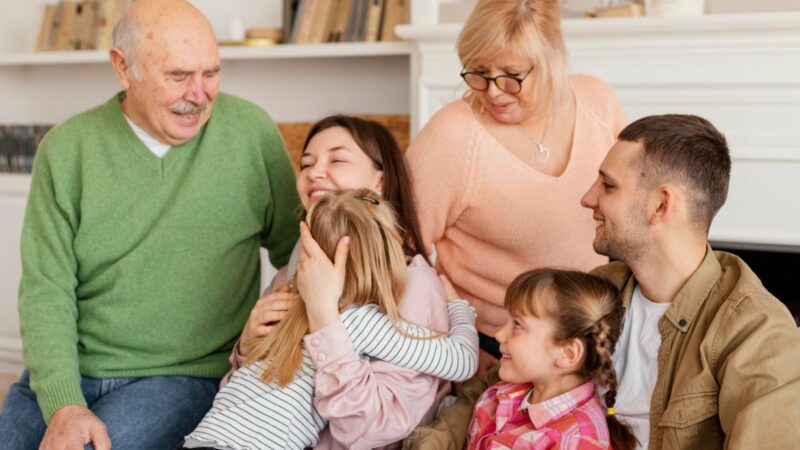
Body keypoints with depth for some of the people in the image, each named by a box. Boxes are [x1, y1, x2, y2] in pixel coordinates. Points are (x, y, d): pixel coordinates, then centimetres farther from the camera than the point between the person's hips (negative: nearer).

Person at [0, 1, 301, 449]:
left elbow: (292, 248, 9)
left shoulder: (251, 131, -3)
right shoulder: (67, 148, -1)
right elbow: (46, 290, -4)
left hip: (183, 376, -2)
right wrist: (63, 404, -15)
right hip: (63, 375, 2)